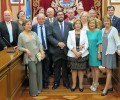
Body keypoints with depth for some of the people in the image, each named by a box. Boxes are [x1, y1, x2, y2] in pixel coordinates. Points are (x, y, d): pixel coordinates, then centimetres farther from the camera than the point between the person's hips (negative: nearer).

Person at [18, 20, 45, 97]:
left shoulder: (34, 33, 7)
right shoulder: (21, 35, -3)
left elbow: (39, 44, 7)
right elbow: (19, 47, 0)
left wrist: (42, 52, -5)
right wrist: (26, 50, -16)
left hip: (38, 55, 4)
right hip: (29, 57, -4)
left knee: (39, 71, 6)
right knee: (33, 72, -9)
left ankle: (38, 88, 22)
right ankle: (34, 91, 4)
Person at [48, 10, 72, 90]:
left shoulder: (69, 24, 4)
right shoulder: (52, 25, 1)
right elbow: (49, 36, -7)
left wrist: (66, 44, -7)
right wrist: (58, 43, -16)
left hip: (66, 49, 1)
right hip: (56, 50, -1)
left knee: (65, 67, 11)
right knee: (57, 67, 9)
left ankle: (66, 82, 24)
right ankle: (56, 82, 21)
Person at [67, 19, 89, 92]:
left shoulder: (84, 32, 3)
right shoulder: (70, 33, 4)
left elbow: (86, 44, -2)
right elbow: (68, 44, -2)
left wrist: (80, 52, -12)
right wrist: (75, 52, -13)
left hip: (82, 55, 0)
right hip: (72, 54, 0)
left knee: (81, 70, 5)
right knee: (74, 70, 5)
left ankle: (81, 84, 16)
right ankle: (74, 84, 17)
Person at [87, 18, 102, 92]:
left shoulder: (98, 31, -9)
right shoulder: (87, 32, 5)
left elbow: (100, 43, -11)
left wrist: (99, 52, -14)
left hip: (95, 51, -5)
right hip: (89, 52, 5)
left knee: (96, 67, 3)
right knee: (92, 67, 11)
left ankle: (96, 83, 13)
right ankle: (94, 82, 23)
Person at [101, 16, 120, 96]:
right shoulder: (103, 30, 8)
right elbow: (102, 40, 12)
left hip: (111, 52, -6)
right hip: (104, 51, 6)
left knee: (109, 71, -2)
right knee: (108, 70, 12)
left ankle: (106, 88, 3)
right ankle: (110, 86, 22)